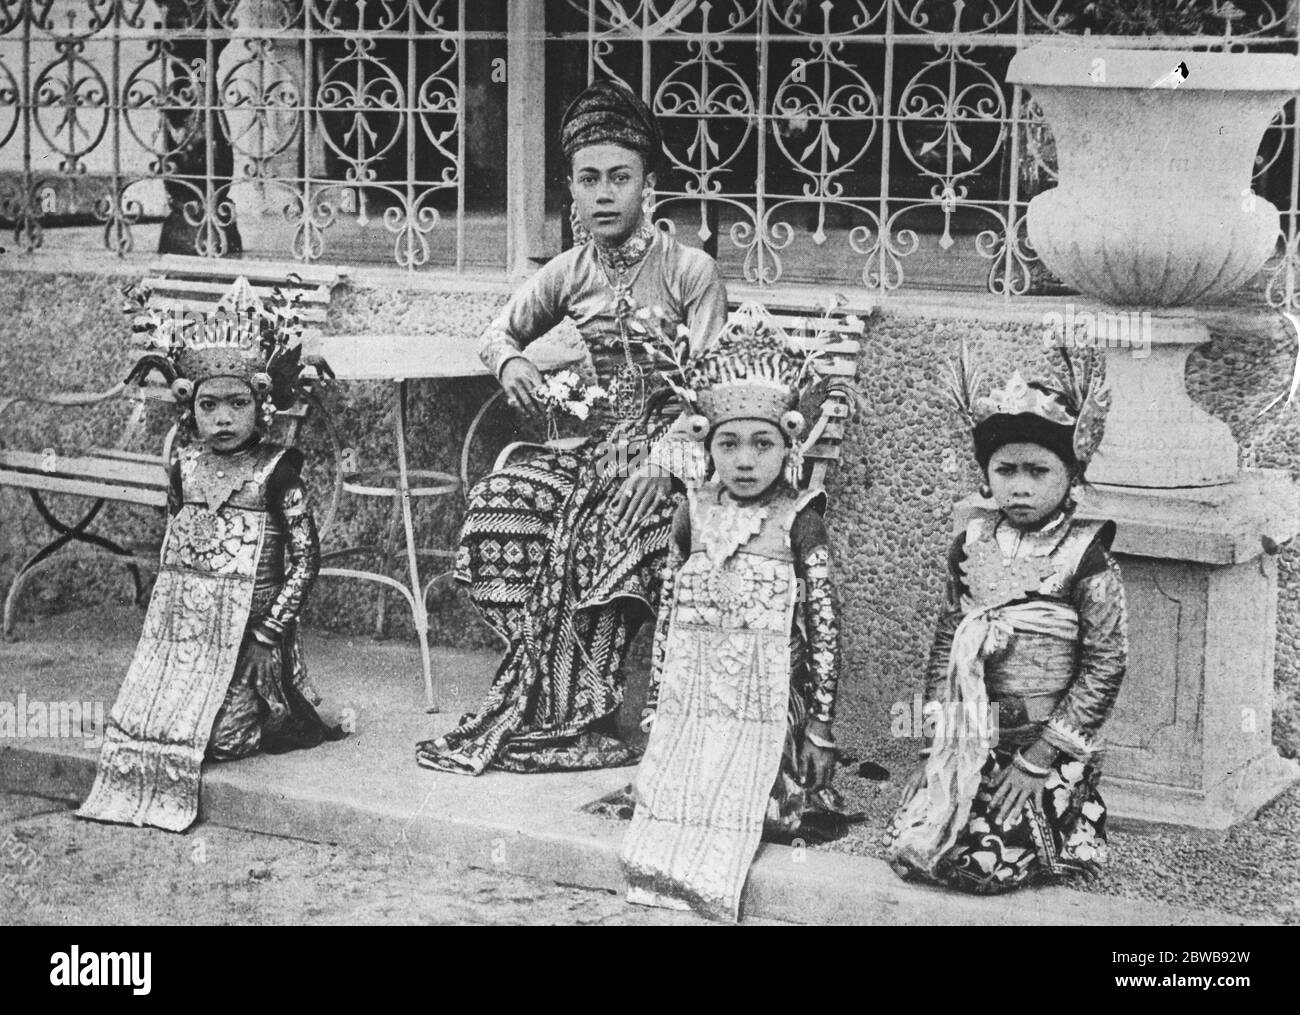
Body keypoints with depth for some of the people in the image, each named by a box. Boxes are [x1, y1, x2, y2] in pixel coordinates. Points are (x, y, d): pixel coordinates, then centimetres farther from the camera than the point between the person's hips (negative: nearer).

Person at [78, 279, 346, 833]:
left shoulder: (275, 470, -7)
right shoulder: (185, 467, 8)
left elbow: (306, 555, -8)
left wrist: (274, 626, -13)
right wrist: (166, 611, 9)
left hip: (247, 626, -5)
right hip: (180, 622, 5)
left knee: (220, 734, -15)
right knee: (149, 719, -5)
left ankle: (276, 720, 15)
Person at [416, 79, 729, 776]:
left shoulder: (690, 271, -4)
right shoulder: (569, 272, 9)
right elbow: (497, 333, 20)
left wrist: (674, 369, -28)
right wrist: (511, 361, -3)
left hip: (667, 437, -5)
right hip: (593, 437, 5)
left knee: (589, 535, -32)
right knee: (496, 505, -23)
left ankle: (575, 716, -21)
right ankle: (551, 704, -20)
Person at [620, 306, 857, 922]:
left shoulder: (797, 520, -4)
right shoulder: (694, 513, 7)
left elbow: (824, 620, -3)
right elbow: (668, 607, 13)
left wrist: (821, 720, -6)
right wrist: (656, 700, 11)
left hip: (763, 696, -3)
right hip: (690, 696, 3)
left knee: (741, 796, -13)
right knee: (674, 783, -4)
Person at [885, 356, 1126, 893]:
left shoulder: (1085, 557, -11)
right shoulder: (971, 547, 3)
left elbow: (1105, 663, -11)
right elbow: (946, 643, 10)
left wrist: (1039, 756, -14)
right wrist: (935, 736, 1)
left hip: (1046, 742, -4)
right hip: (968, 739, 5)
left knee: (987, 866, -14)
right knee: (909, 851, -6)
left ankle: (1067, 845, 17)